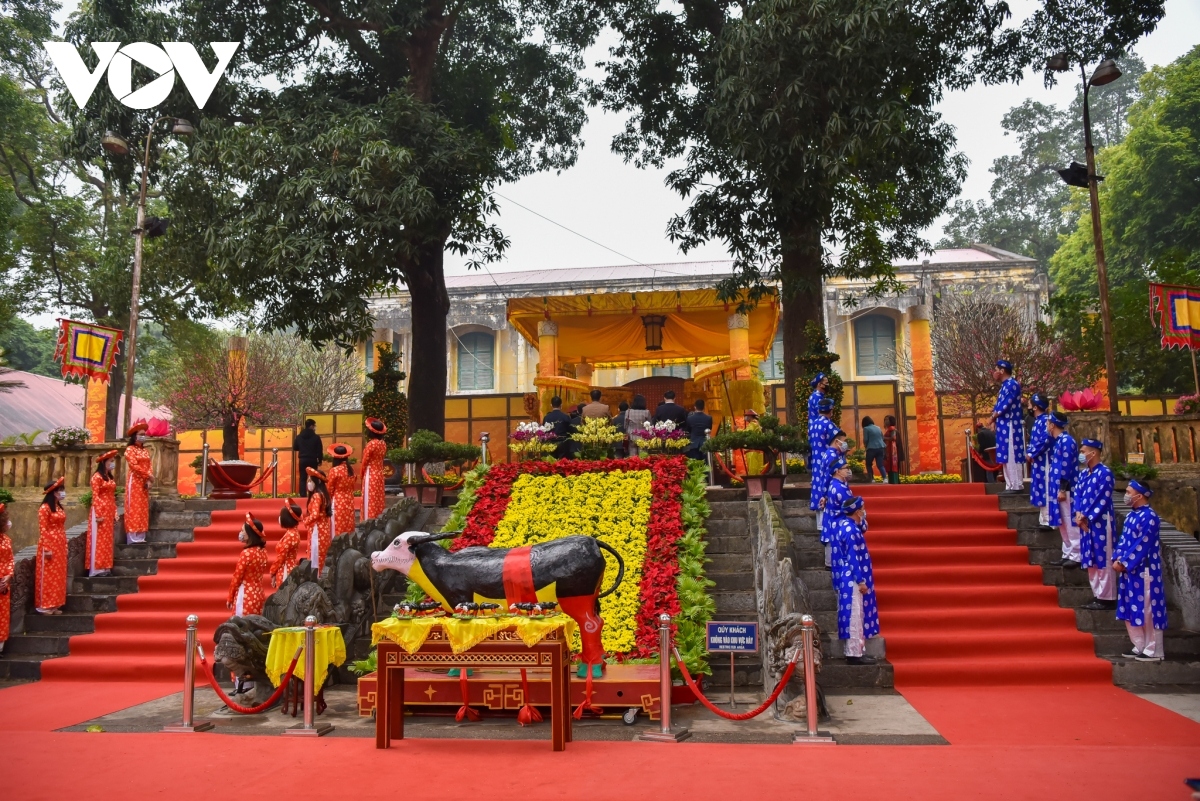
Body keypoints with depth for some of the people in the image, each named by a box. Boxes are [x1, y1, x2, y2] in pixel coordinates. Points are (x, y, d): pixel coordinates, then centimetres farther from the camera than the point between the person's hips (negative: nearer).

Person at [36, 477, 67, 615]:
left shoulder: (60, 508, 13)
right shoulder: (44, 508, -11)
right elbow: (43, 530, -15)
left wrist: (65, 545, 14)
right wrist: (46, 548, -18)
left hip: (60, 545, 8)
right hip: (49, 544, -8)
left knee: (58, 575, 10)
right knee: (48, 575, -3)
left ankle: (55, 605, 16)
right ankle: (44, 606, 4)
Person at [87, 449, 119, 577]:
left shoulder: (111, 477, 15)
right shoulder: (97, 477, -9)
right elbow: (95, 496, -14)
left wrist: (115, 512, 13)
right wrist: (98, 514, -19)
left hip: (109, 512, 8)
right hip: (100, 511, -8)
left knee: (107, 540, 9)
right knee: (99, 540, -5)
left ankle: (104, 567, 14)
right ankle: (96, 569, -2)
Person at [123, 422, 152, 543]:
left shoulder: (146, 451, 17)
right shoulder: (130, 449, -4)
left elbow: (148, 466, 10)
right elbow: (133, 465, -15)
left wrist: (148, 480, -4)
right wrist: (147, 475, -15)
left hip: (144, 483, 7)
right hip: (134, 482, -7)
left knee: (143, 508, 5)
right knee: (134, 507, -8)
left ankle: (141, 537, 7)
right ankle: (133, 537, -9)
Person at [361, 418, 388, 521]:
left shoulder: (371, 444, -16)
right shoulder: (383, 443, 4)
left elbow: (365, 461, -9)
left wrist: (362, 474, 5)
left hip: (370, 475, -7)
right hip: (380, 474, 7)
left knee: (370, 501, -3)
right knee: (379, 500, 11)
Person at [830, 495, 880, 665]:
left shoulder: (843, 523, 7)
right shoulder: (850, 530, -20)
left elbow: (862, 526, 29)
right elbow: (853, 558, -20)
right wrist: (861, 581, -18)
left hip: (846, 578, 10)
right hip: (853, 580, -10)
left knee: (852, 615, 15)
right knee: (854, 616, -3)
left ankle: (853, 651, 22)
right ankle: (855, 654, 3)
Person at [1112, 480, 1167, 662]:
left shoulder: (1149, 517, -16)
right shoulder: (1132, 515, 11)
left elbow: (1141, 546, -19)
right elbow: (1123, 540, 13)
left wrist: (1123, 563, -16)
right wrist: (1117, 559, -1)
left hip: (1144, 571, -9)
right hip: (1130, 570, 9)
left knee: (1147, 610, -2)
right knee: (1131, 610, 13)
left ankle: (1154, 651, 7)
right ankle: (1140, 647, 22)